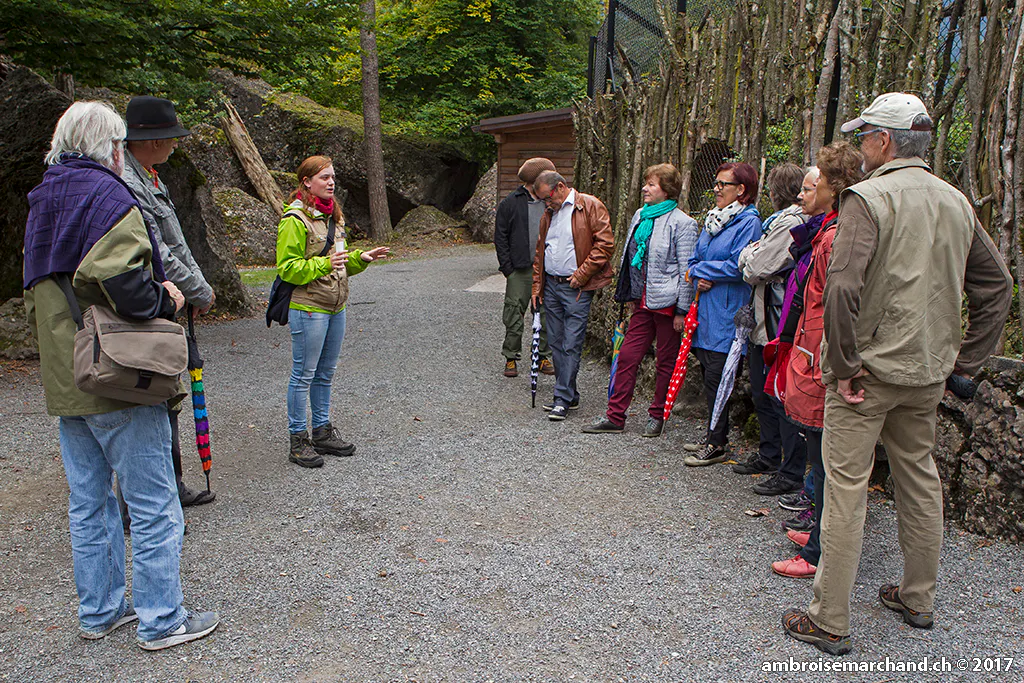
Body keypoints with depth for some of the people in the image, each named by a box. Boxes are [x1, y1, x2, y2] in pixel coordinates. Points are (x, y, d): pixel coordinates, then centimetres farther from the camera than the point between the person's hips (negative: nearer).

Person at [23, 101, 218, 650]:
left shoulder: (43, 201, 16)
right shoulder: (107, 195, -13)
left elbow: (37, 292, 21)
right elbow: (120, 279, -27)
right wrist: (164, 300, -11)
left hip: (63, 380, 9)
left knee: (88, 501, 17)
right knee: (153, 505, 1)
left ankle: (98, 610, 29)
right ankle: (160, 620, 10)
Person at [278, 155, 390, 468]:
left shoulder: (334, 215, 15)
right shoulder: (295, 219, -12)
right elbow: (287, 268, -14)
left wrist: (361, 258, 4)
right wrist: (324, 264, -24)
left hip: (336, 307, 8)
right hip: (308, 309, -8)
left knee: (325, 373, 15)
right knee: (304, 375, 0)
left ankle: (322, 432, 27)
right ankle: (297, 440, 10)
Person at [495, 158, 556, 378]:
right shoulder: (510, 203, 0)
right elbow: (500, 238, 1)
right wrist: (507, 268, -6)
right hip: (519, 270, -3)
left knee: (546, 315, 8)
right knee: (514, 314, 1)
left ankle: (544, 357, 20)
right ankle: (511, 358, 13)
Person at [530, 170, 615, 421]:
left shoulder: (590, 206, -6)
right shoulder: (548, 215, 17)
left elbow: (605, 243, -12)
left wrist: (582, 273, -14)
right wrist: (537, 286, 16)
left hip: (577, 288, -7)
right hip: (551, 285, 7)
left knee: (571, 345, -6)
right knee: (556, 344, 10)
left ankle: (563, 398, 1)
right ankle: (570, 395, 21)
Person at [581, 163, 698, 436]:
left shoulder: (682, 223, -10)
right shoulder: (640, 216, 12)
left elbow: (686, 270, -11)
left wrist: (682, 310, -13)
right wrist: (631, 296, 19)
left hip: (667, 304, -6)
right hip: (643, 302, 7)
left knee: (666, 363, 7)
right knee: (627, 356, 5)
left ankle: (657, 416, 21)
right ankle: (615, 417, 11)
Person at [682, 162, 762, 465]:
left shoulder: (749, 222, -10)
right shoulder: (713, 219, 16)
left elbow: (738, 267, -20)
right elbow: (694, 259, 19)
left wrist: (700, 270, -9)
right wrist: (701, 278, -3)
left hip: (725, 315, -8)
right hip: (704, 309, 8)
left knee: (716, 379, -4)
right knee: (709, 374, 14)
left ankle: (717, 444, 7)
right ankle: (714, 436, 26)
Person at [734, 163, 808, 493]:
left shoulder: (788, 222, -17)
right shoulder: (801, 219, 14)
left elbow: (755, 269, -17)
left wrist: (748, 252, 2)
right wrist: (754, 253, 1)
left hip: (781, 324, -10)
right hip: (767, 321, 10)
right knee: (762, 390, 19)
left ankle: (791, 472, 6)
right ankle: (769, 456, 33)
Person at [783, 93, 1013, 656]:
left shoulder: (869, 198, -13)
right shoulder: (957, 203, 9)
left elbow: (842, 287, -26)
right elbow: (995, 285, 14)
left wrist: (844, 366, -17)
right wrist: (965, 358, 16)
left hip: (869, 369, -7)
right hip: (929, 374, 7)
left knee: (846, 490, -1)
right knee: (920, 481, 19)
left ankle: (830, 623, 8)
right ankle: (918, 599, 35)